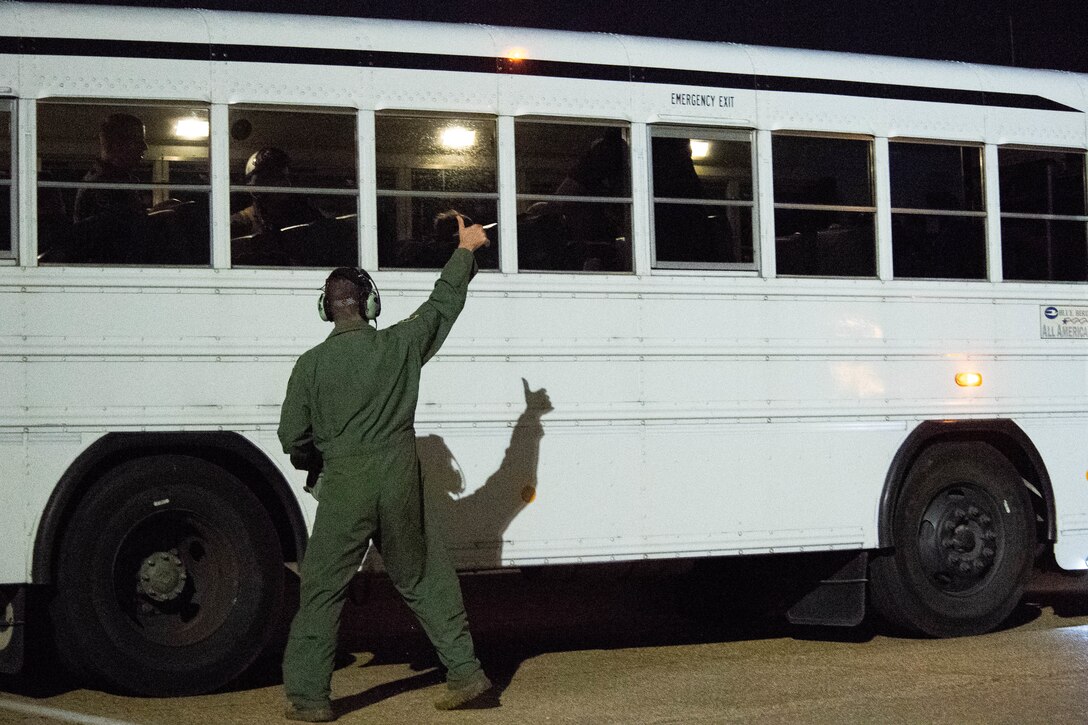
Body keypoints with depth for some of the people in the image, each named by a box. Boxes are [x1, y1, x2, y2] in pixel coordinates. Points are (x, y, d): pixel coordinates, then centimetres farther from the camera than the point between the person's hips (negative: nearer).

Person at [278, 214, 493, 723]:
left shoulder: (312, 363, -4)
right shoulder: (400, 345, 0)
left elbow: (293, 438, 1)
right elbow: (443, 303, 16)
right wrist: (465, 249, 29)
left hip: (344, 487, -2)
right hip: (400, 481, 2)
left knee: (321, 590, 6)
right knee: (421, 580, 16)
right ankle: (464, 671, 19)